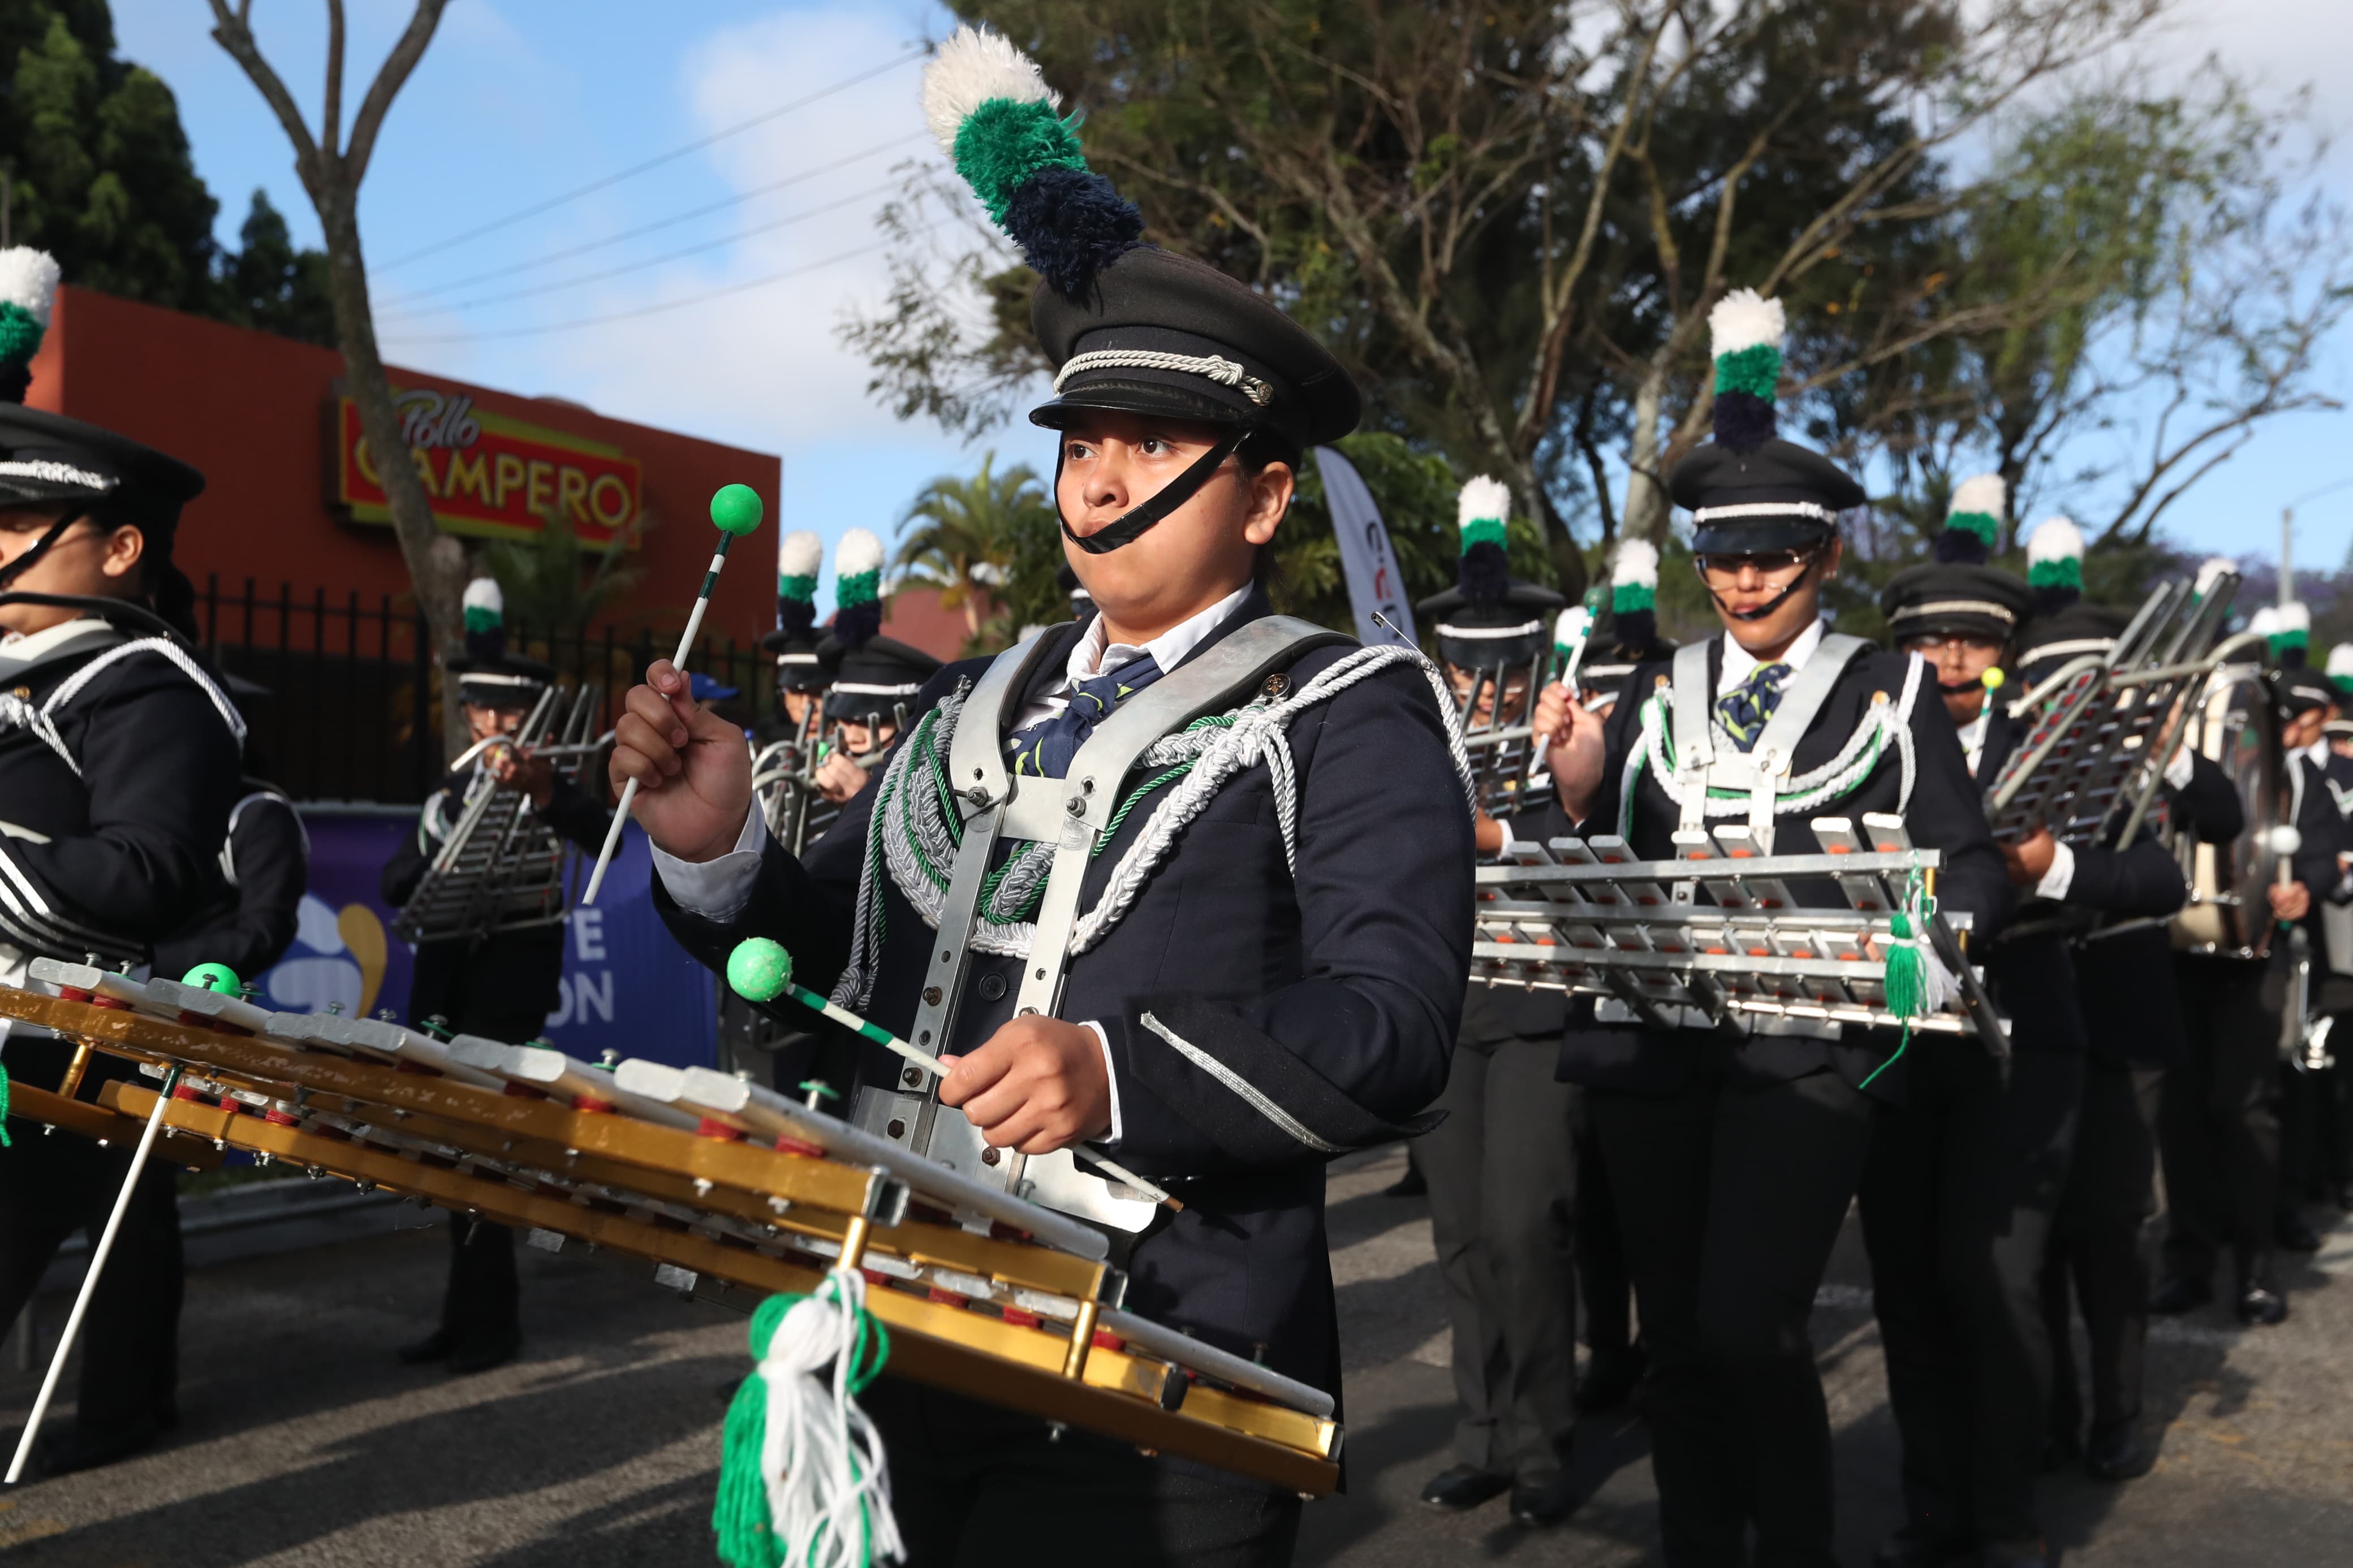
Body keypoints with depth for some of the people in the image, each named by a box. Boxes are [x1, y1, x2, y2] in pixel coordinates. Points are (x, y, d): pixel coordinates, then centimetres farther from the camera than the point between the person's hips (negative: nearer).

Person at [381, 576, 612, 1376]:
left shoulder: (549, 788, -1)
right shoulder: (452, 790, 14)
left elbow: (604, 838, -22)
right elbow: (397, 884, 5)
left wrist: (545, 793, -38)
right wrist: (440, 825, -11)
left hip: (509, 1000, -5)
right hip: (444, 997, 6)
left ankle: (484, 1319, 6)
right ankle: (474, 1311, 21)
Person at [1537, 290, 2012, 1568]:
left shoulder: (1889, 693, 4)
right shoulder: (1657, 693, 11)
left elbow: (1971, 873, 2)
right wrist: (1577, 787, -12)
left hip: (1808, 1045, -3)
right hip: (1652, 1041, 3)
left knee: (1749, 1328, -12)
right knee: (1675, 1331, 10)